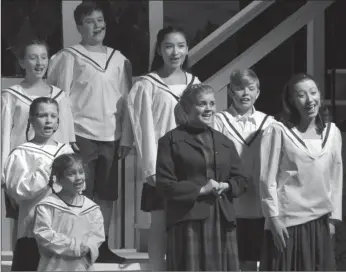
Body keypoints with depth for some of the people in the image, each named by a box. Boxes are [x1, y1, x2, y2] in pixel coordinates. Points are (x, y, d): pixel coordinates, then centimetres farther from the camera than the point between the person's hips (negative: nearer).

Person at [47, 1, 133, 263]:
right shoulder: (69, 57, -1)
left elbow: (125, 101, 11)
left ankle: (102, 246, 15)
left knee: (106, 195, 8)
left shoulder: (119, 60, 11)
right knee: (81, 194, -4)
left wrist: (126, 137, 6)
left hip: (111, 137, 4)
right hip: (82, 135, -4)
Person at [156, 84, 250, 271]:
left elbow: (241, 180, 17)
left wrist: (226, 186, -5)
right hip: (188, 222, -5)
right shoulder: (171, 140, 1)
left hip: (222, 221, 5)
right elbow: (164, 184, -7)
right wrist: (200, 190, -14)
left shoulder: (224, 142, 18)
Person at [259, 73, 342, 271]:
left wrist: (333, 217, 6)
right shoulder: (278, 132, -7)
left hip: (320, 221, 4)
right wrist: (273, 217, -10)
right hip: (287, 221, -4)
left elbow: (336, 177, 10)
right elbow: (268, 179, -7)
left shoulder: (332, 132, 6)